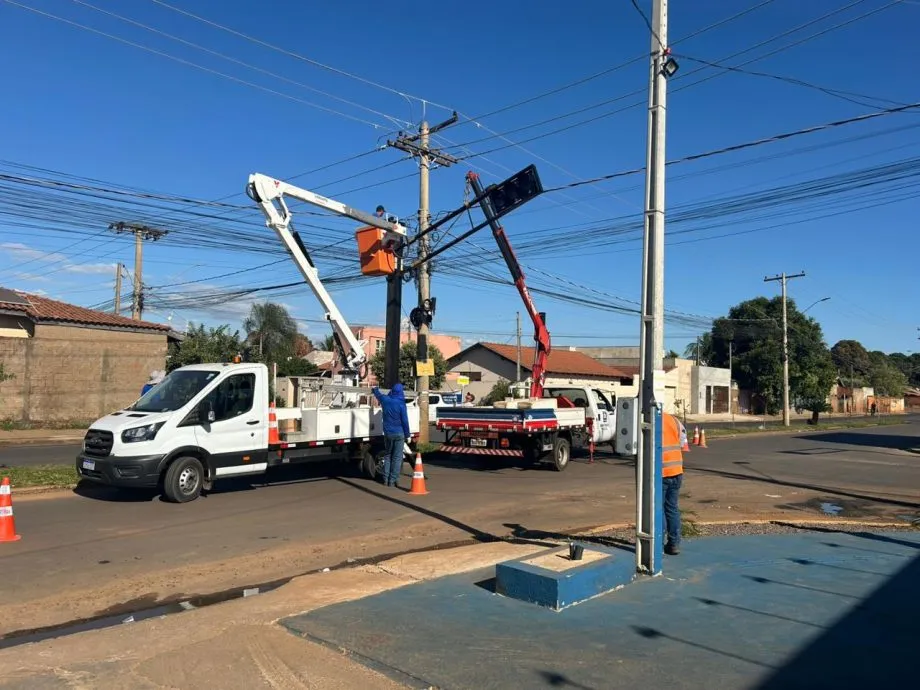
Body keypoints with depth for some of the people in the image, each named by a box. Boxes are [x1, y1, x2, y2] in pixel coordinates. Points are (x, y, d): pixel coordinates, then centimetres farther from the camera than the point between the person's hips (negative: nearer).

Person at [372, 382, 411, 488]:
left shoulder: (385, 400, -1)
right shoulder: (401, 404, -15)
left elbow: (378, 395, 22)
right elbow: (405, 420, -12)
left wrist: (376, 389, 45)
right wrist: (407, 434, 0)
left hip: (387, 433, 5)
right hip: (399, 434, -5)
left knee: (388, 455, 17)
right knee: (397, 457, 1)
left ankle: (386, 479, 16)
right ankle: (393, 480, 0)